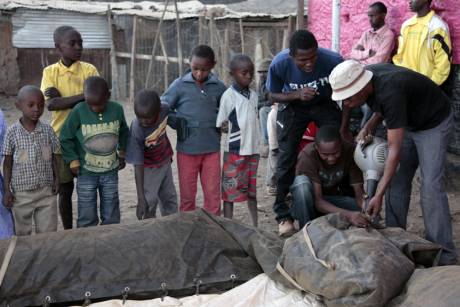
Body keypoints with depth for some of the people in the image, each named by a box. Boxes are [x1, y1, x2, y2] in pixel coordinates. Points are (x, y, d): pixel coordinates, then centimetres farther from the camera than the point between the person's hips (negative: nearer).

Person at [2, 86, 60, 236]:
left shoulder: (47, 130, -3)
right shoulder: (12, 132, -8)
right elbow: (7, 163, -3)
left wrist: (57, 179, 0)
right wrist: (7, 190, -4)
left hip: (47, 191, 1)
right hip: (21, 193, -1)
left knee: (49, 233, 5)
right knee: (22, 234, 12)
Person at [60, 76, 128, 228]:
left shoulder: (117, 109, -7)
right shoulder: (78, 111, -15)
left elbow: (124, 132, 13)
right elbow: (65, 138, -4)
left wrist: (122, 153, 11)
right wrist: (73, 160, -6)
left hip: (110, 171, 2)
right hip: (86, 172, -2)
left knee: (111, 217, 11)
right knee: (87, 218, 3)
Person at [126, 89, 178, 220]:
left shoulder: (164, 109, -25)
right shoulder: (136, 131, -37)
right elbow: (138, 165, -34)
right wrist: (141, 198, -36)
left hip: (165, 161, 5)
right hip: (149, 167, -5)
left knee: (170, 198, 16)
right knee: (149, 202, -10)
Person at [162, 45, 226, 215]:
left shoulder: (218, 87, 2)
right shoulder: (180, 85, -3)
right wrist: (176, 121, -18)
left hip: (212, 149, 1)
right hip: (187, 150, -1)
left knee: (213, 194, 6)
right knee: (187, 195, 10)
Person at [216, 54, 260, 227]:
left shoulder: (254, 95, 8)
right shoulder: (228, 96, -10)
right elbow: (218, 124, -8)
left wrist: (256, 144, 11)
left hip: (253, 149, 6)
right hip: (235, 151, -6)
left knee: (252, 190, 14)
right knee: (230, 191, 2)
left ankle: (255, 226, 22)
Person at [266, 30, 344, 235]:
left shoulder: (333, 61, -33)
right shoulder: (279, 64, -30)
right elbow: (274, 95, -13)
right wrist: (297, 94, -33)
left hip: (324, 104, 0)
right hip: (292, 107, 0)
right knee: (286, 158, -5)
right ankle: (283, 215, 7)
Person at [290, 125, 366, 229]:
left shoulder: (350, 151, -19)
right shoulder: (307, 155, -28)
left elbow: (359, 193, -17)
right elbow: (317, 200, -32)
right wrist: (348, 214, -46)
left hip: (334, 199, 3)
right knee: (302, 182, -35)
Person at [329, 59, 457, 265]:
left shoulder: (390, 92, -38)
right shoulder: (367, 76, -15)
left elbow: (395, 150, -35)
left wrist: (378, 195, -35)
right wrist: (370, 125, -11)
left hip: (433, 123, -8)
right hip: (407, 121, 8)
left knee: (430, 186, -15)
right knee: (397, 180, 2)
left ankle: (443, 255, -9)